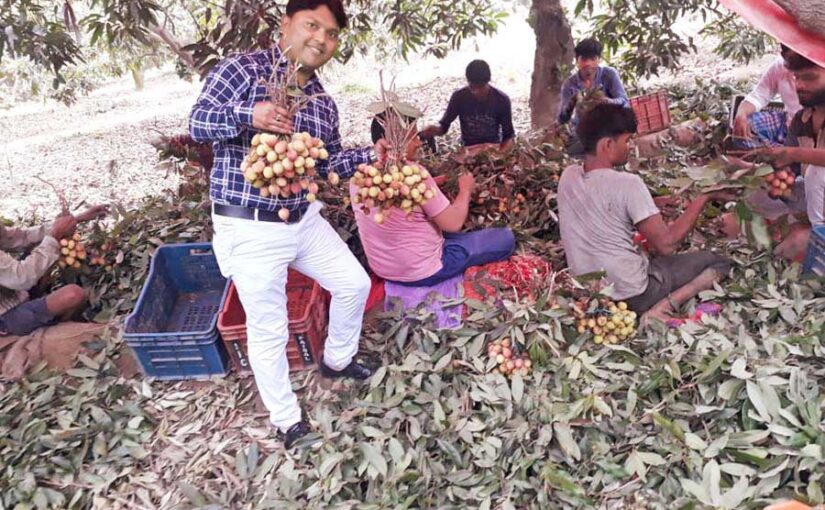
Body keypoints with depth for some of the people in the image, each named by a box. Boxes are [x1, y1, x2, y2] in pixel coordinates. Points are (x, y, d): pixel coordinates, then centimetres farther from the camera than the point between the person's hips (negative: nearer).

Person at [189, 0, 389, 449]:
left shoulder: (323, 103, 10)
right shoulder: (242, 69, -9)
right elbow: (198, 123, -15)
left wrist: (371, 155, -1)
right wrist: (248, 114, -33)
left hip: (305, 219, 7)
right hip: (250, 229, -7)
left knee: (355, 284, 15)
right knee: (269, 331, 4)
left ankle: (337, 360, 42)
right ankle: (287, 423, 26)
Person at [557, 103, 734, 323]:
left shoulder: (568, 176, -3)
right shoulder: (627, 184, -22)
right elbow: (666, 244, -20)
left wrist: (653, 206, 13)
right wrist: (703, 198, -12)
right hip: (631, 294, -8)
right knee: (719, 262, 8)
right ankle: (660, 309, -8)